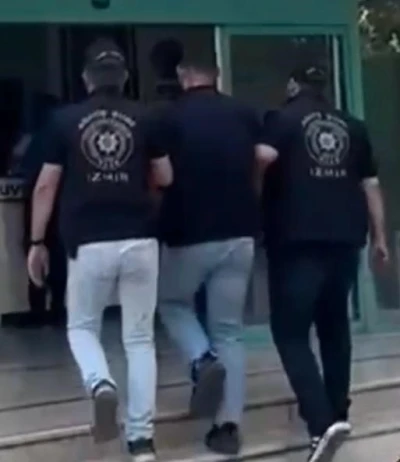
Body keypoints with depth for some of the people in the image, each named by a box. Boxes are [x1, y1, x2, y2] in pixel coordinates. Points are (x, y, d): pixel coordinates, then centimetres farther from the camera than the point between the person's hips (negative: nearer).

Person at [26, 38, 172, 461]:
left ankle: (100, 384, -11)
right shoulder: (143, 118, 3)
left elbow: (46, 186, 2)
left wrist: (36, 243, 9)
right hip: (140, 240, 1)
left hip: (88, 244, -1)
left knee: (82, 327, 20)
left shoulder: (65, 120, 1)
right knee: (139, 338, 11)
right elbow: (164, 178, 9)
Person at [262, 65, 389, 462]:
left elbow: (262, 168, -9)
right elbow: (371, 184, 13)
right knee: (334, 325, 20)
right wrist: (379, 236, 18)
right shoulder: (352, 127, 14)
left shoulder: (281, 120, 0)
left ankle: (323, 422, -16)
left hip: (297, 240, -5)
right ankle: (337, 410, 27)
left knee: (290, 332, -2)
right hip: (345, 239, 5)